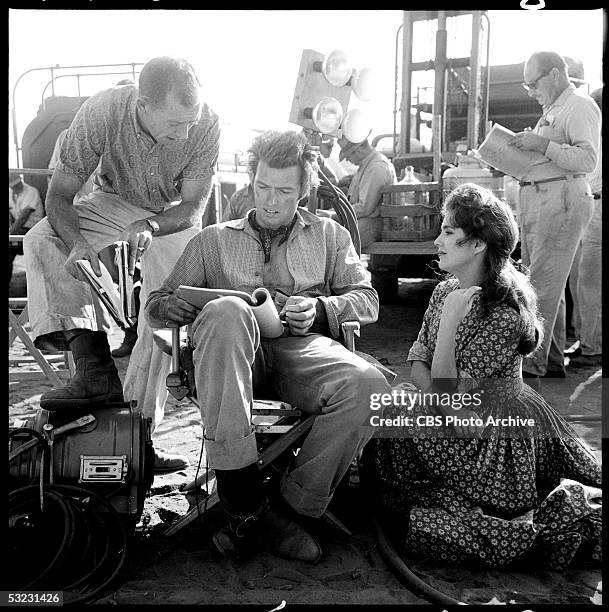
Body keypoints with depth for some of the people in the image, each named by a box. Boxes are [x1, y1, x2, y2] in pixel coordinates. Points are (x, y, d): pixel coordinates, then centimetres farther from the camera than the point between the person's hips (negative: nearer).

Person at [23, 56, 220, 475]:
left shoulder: (205, 124, -24)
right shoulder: (101, 112, -24)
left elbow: (193, 207, -18)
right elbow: (59, 195, -20)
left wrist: (150, 226, -38)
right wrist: (76, 243, -40)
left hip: (173, 217, -1)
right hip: (114, 203, 2)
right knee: (41, 241, -25)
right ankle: (95, 370, -33)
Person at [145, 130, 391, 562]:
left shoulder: (329, 235, 25)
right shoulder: (214, 240, 24)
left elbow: (367, 299, 16)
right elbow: (157, 303, 20)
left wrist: (321, 309, -6)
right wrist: (173, 307, -6)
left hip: (303, 349, 1)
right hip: (236, 351, 0)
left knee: (368, 386, -32)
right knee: (225, 311, -37)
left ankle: (291, 510, -17)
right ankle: (243, 501, -34)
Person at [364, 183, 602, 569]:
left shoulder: (505, 314, -22)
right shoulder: (445, 291, 1)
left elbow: (446, 392, -21)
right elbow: (417, 364, -1)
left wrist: (449, 320, -26)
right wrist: (451, 408, -17)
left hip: (495, 440, -9)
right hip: (459, 423, 9)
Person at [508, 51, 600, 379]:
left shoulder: (580, 106, -4)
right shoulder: (552, 110, 25)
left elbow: (587, 160, -16)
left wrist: (541, 144, -20)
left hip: (561, 201, -10)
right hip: (536, 201, 10)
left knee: (542, 286, -11)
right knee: (549, 285, 10)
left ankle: (531, 364, -8)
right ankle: (553, 362, 17)